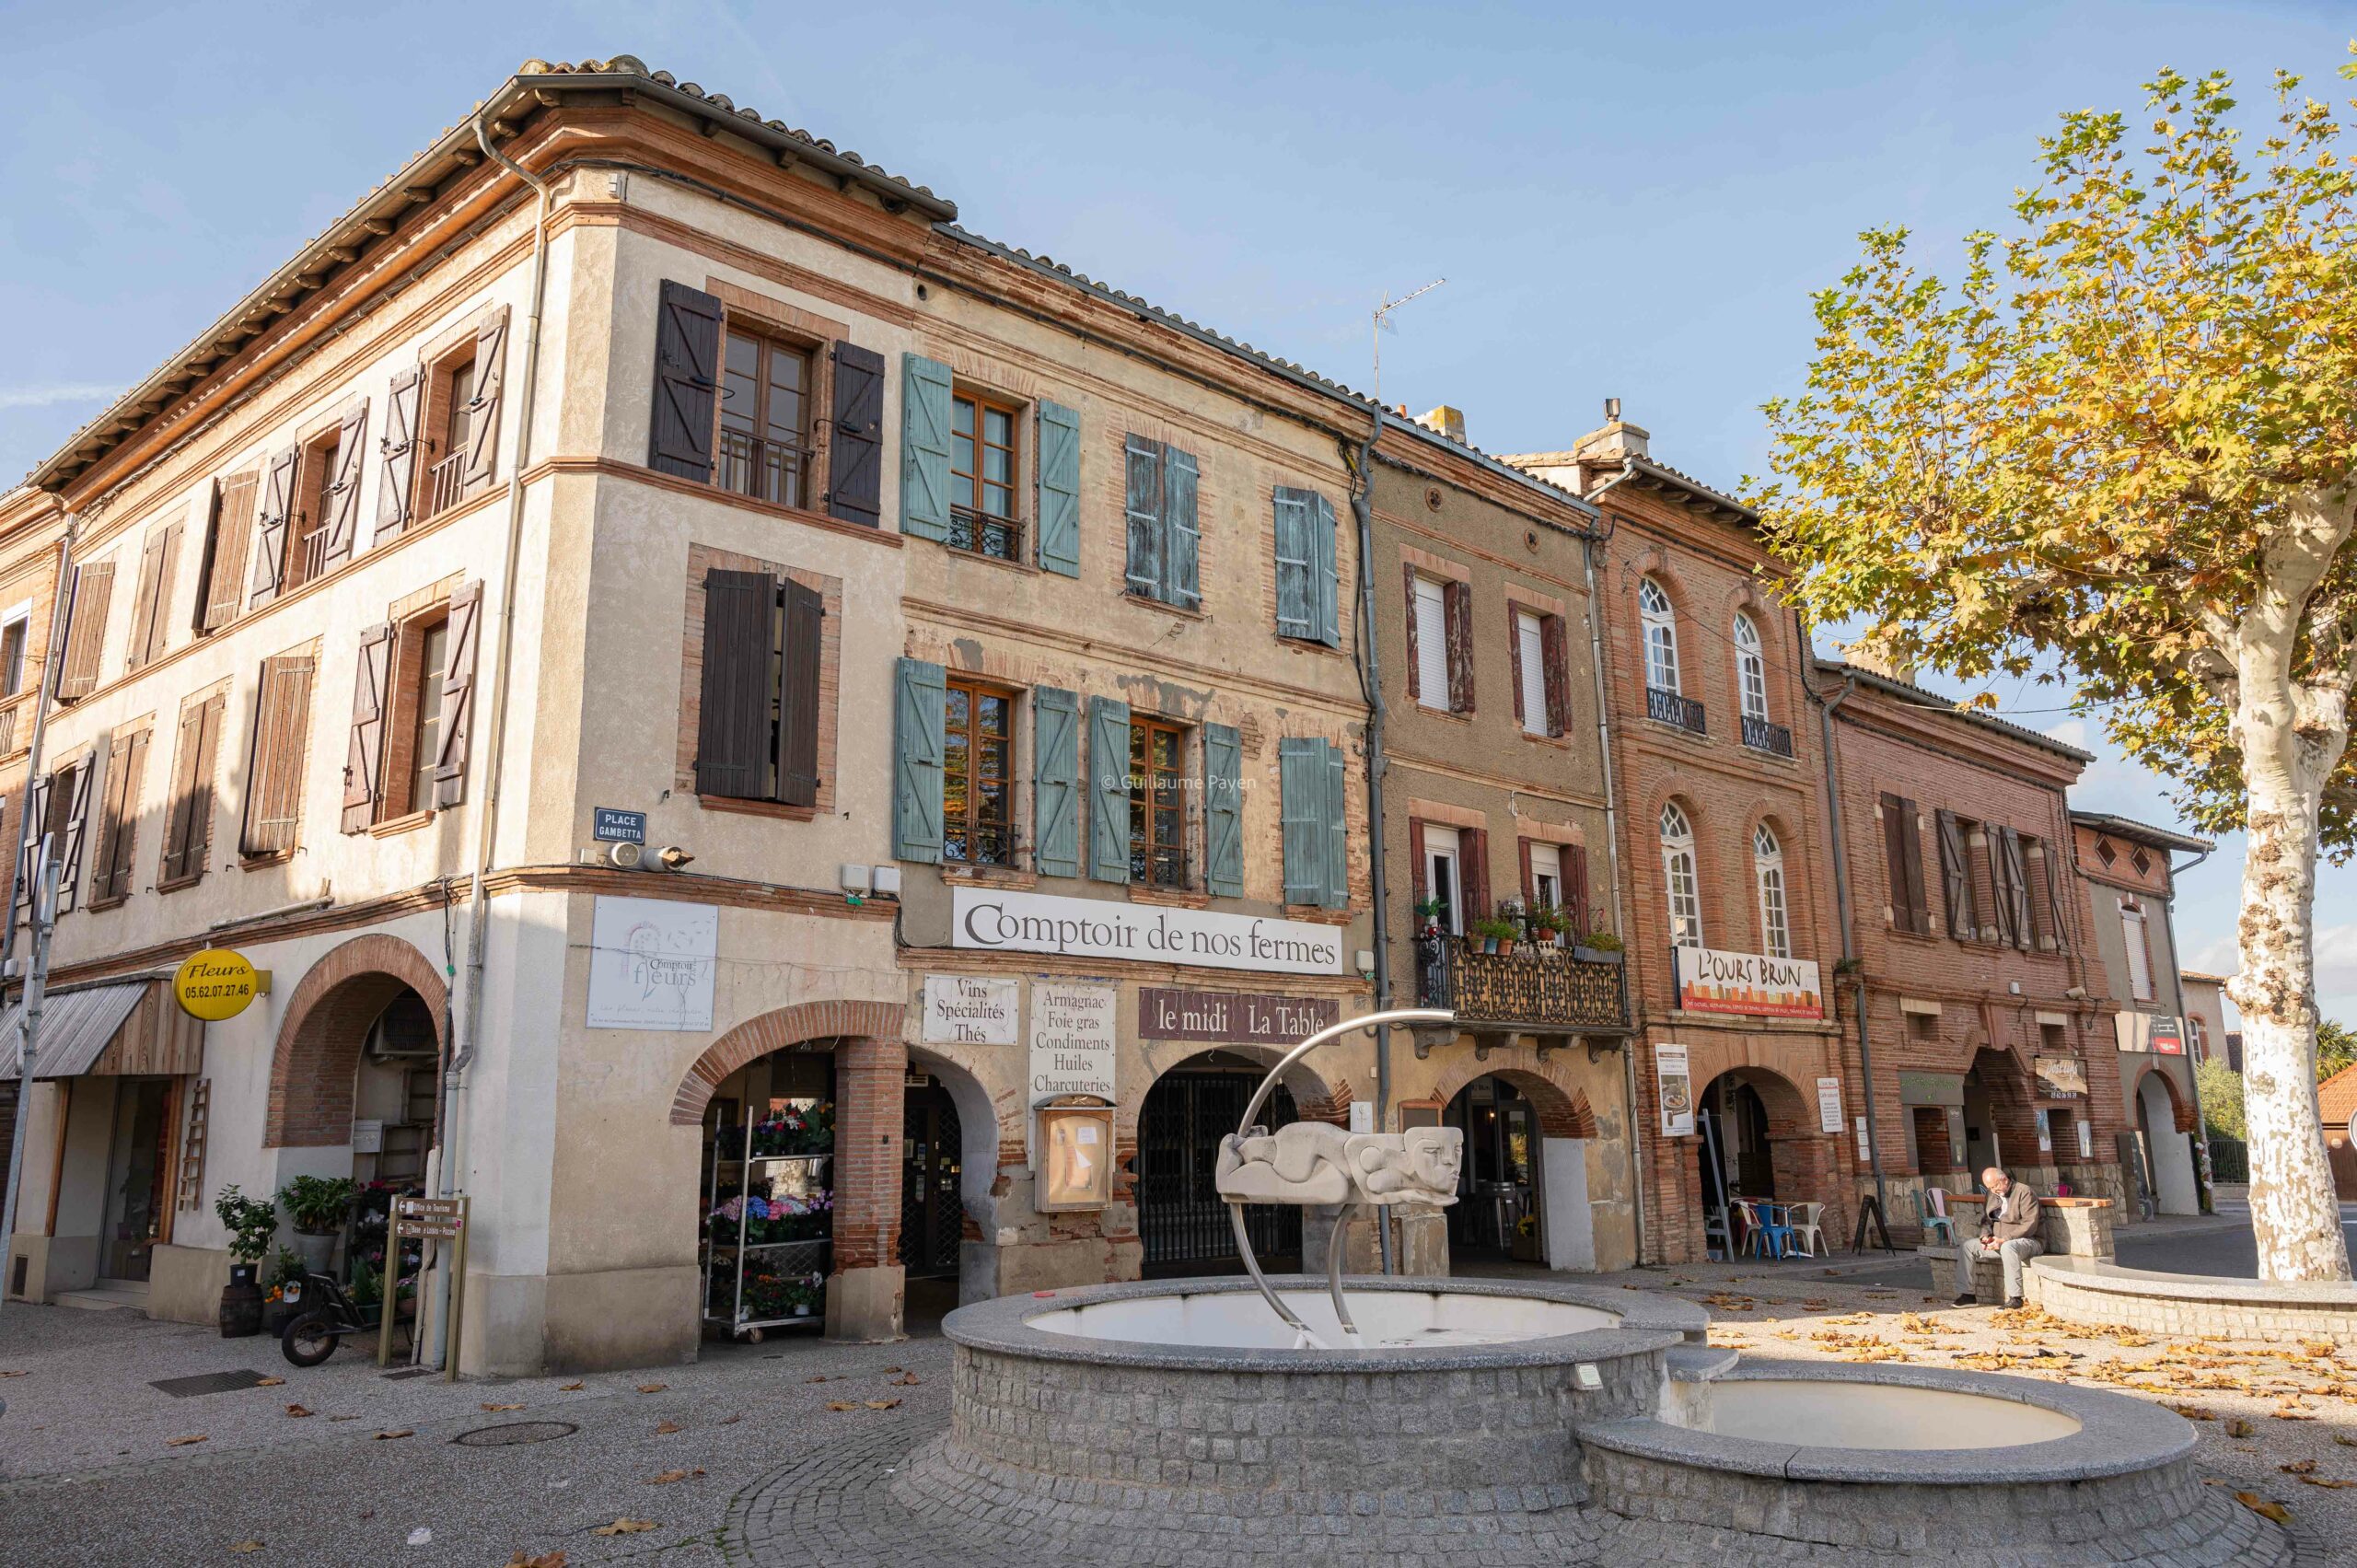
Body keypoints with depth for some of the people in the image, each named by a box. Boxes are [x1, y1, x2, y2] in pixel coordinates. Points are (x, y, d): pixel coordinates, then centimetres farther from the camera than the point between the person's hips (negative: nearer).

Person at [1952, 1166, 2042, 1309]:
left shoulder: (2025, 1193, -13)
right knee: (1967, 1245, -5)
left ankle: (2014, 1298, -35)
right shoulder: (1991, 1195, 11)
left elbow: (2029, 1226, -20)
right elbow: (1986, 1221, 19)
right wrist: (1986, 1236, -4)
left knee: (2008, 1247, -39)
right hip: (1999, 1242, 8)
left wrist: (2004, 1240, -25)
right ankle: (1966, 1294, -4)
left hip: (2028, 1241, -8)